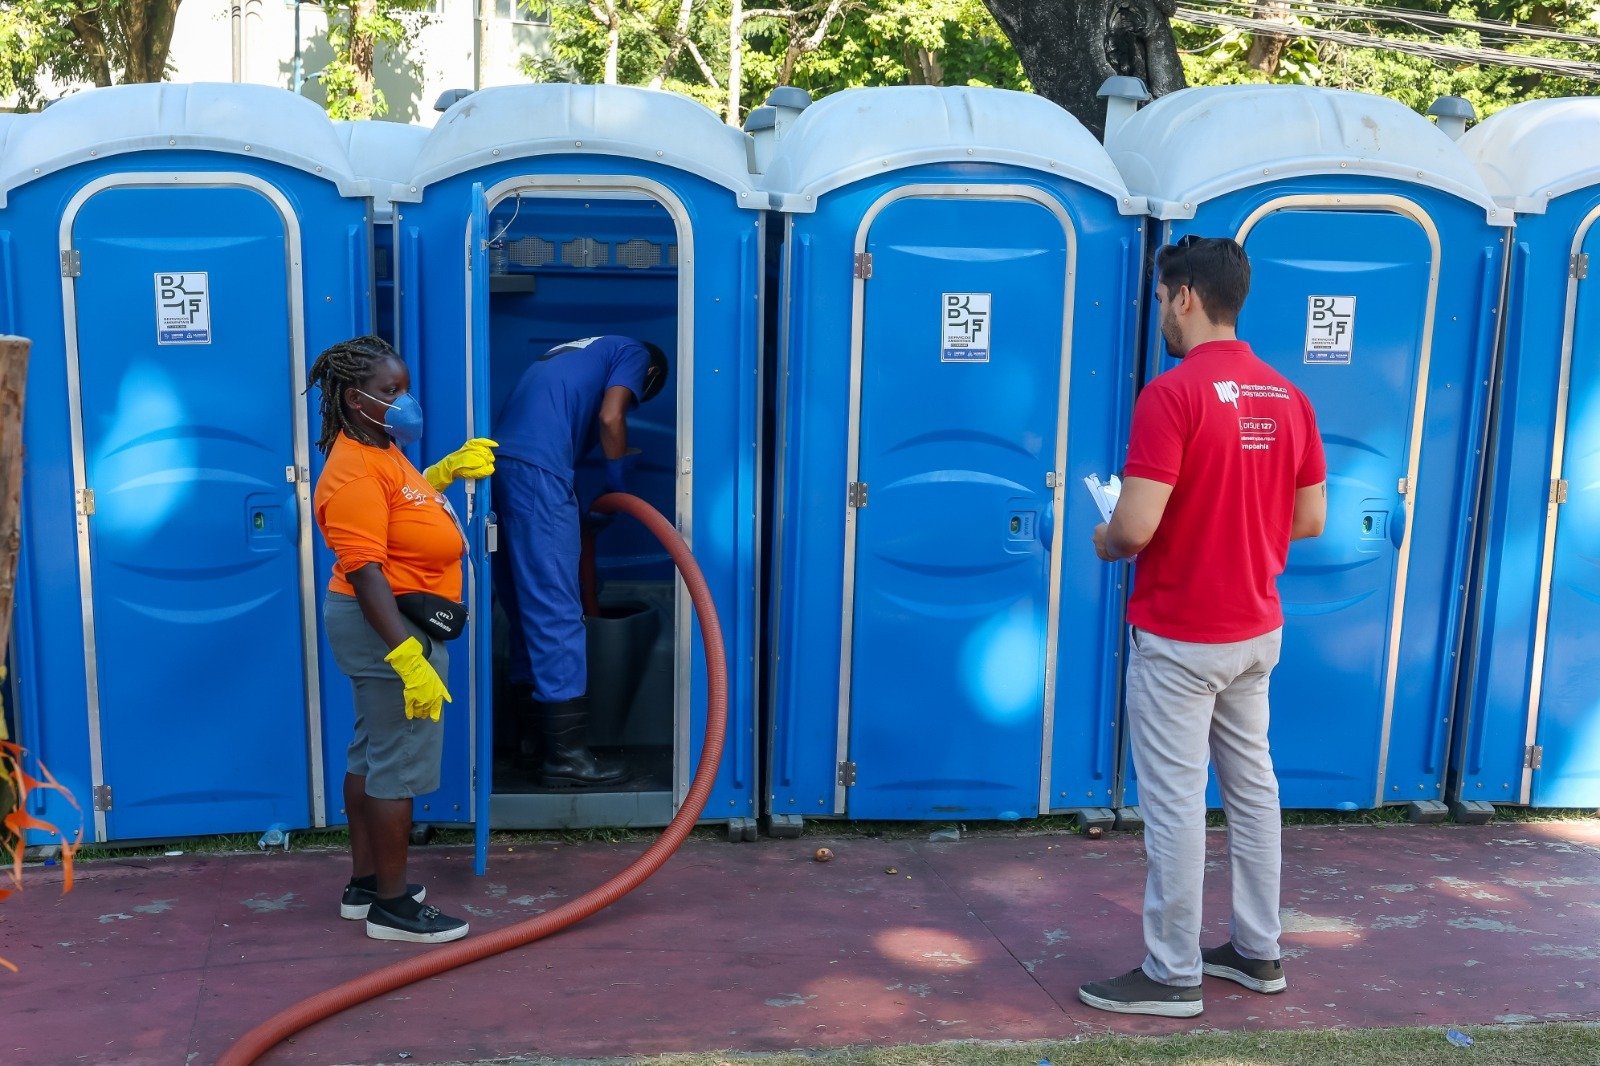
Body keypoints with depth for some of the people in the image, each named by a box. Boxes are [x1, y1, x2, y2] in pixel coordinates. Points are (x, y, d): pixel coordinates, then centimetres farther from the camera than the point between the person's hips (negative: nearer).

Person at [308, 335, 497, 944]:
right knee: (399, 764, -3)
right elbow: (365, 572, -29)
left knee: (371, 755, 17)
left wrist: (447, 470, 18)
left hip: (391, 624, 11)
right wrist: (409, 658, -32)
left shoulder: (381, 452, 9)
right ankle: (392, 907, 8)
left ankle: (364, 883, 30)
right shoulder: (354, 471, -23)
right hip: (388, 627, -11)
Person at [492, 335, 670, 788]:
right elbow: (610, 418, -4)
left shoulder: (577, 353, 34)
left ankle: (534, 730, 23)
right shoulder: (634, 354, 12)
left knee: (526, 609, 15)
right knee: (556, 614, -7)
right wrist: (618, 487, 9)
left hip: (500, 463, 9)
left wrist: (585, 507, 25)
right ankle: (566, 755, -5)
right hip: (536, 472, -9)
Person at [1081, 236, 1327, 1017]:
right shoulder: (1287, 397, 4)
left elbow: (1136, 527, -24)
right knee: (1252, 785, 17)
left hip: (1179, 638, -8)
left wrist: (1103, 543, -2)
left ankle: (1172, 974, 12)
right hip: (1256, 630, 8)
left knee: (1174, 803, 1)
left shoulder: (1173, 394, -19)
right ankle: (1257, 951, 29)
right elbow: (1310, 519, 9)